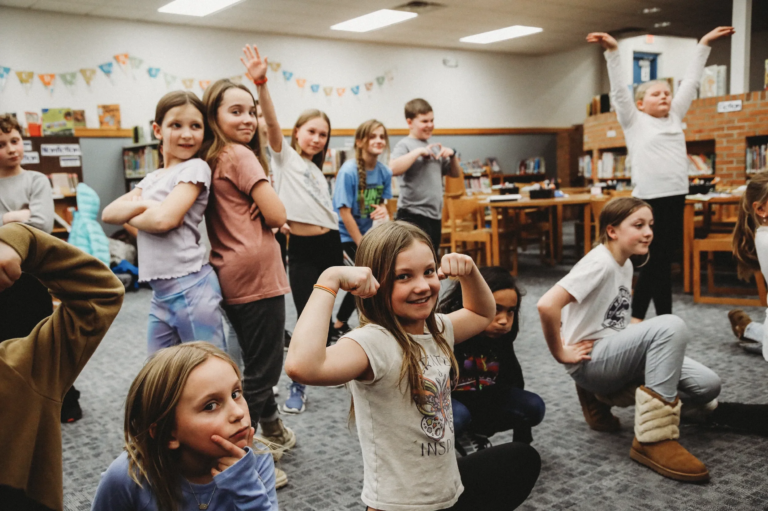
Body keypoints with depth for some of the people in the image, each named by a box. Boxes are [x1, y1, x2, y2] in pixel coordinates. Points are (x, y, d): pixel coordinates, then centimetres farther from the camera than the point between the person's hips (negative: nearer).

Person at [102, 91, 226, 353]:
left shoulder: (195, 168, -6)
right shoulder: (153, 178, 16)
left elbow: (165, 219, -18)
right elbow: (108, 213, 7)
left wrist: (129, 215, 1)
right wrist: (140, 204, -10)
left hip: (189, 287, -8)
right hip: (160, 293, 8)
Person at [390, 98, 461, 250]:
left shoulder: (434, 146, 15)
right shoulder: (405, 145, -6)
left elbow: (455, 174, 22)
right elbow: (393, 169, -26)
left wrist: (452, 155, 3)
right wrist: (418, 152, -20)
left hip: (435, 214, 8)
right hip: (413, 215, -8)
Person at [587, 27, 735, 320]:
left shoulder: (674, 118, 18)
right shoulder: (634, 121, 4)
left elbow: (690, 82, 21)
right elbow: (619, 90, -5)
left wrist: (705, 43, 23)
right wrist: (613, 51, -13)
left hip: (676, 199, 6)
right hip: (650, 200, -6)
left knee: (659, 263, 8)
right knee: (658, 264, -2)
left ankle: (635, 319, 16)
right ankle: (664, 320, 9)